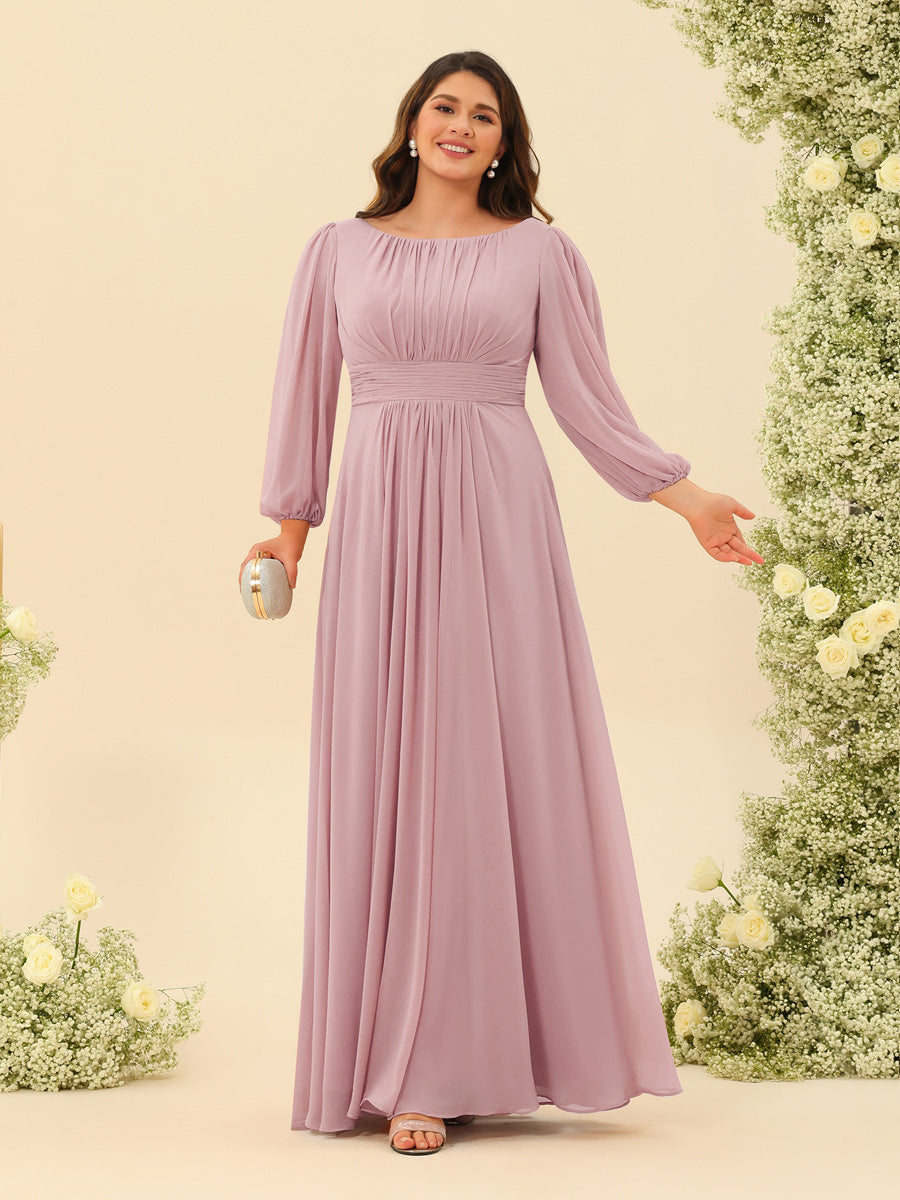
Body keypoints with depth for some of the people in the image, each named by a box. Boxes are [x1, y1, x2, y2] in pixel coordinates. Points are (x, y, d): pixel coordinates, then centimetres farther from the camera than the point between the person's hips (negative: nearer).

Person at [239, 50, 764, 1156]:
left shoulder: (540, 252, 9)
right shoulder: (339, 250, 11)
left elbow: (588, 400, 8)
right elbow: (305, 399, 15)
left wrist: (687, 498, 3)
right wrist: (287, 526, 12)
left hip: (498, 521, 0)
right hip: (380, 522, 0)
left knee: (511, 765, -2)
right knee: (390, 774, -2)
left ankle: (506, 1039, 9)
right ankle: (412, 1066, 3)